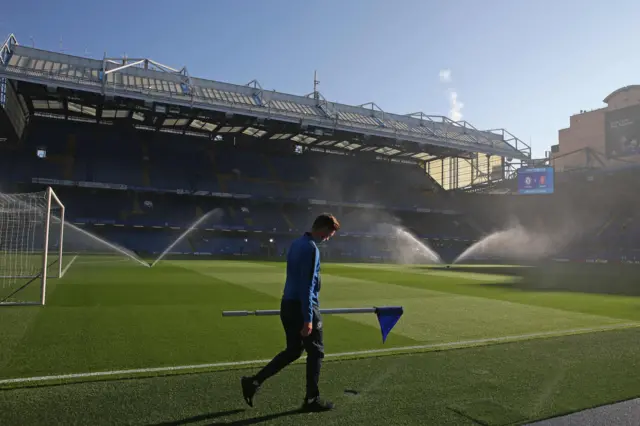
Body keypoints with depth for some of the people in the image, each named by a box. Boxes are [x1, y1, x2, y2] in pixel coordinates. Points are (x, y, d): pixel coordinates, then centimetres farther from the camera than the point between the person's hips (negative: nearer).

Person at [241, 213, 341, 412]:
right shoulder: (311, 248, -18)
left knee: (293, 350, 18)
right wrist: (308, 319, -20)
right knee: (316, 352, 8)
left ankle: (254, 382, 16)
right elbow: (307, 286, -22)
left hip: (287, 304, 9)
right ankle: (312, 399, 20)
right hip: (301, 306, -9)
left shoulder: (296, 243, 12)